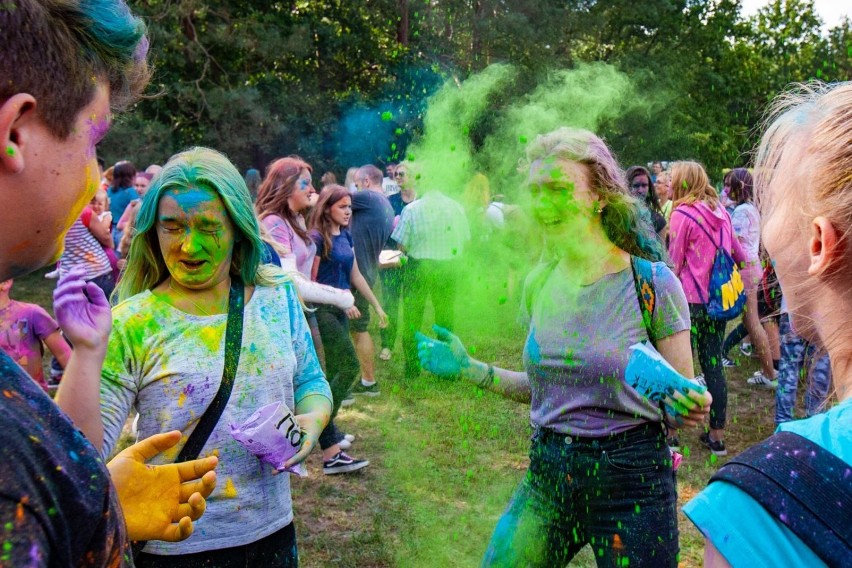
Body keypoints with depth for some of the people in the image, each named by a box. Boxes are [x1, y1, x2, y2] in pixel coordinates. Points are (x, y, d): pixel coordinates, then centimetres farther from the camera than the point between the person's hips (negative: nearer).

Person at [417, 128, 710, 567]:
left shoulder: (652, 283, -12)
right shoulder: (540, 283, 2)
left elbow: (679, 403, -6)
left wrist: (692, 407, -28)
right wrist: (469, 368, 4)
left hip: (631, 480, -4)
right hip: (548, 474, 4)